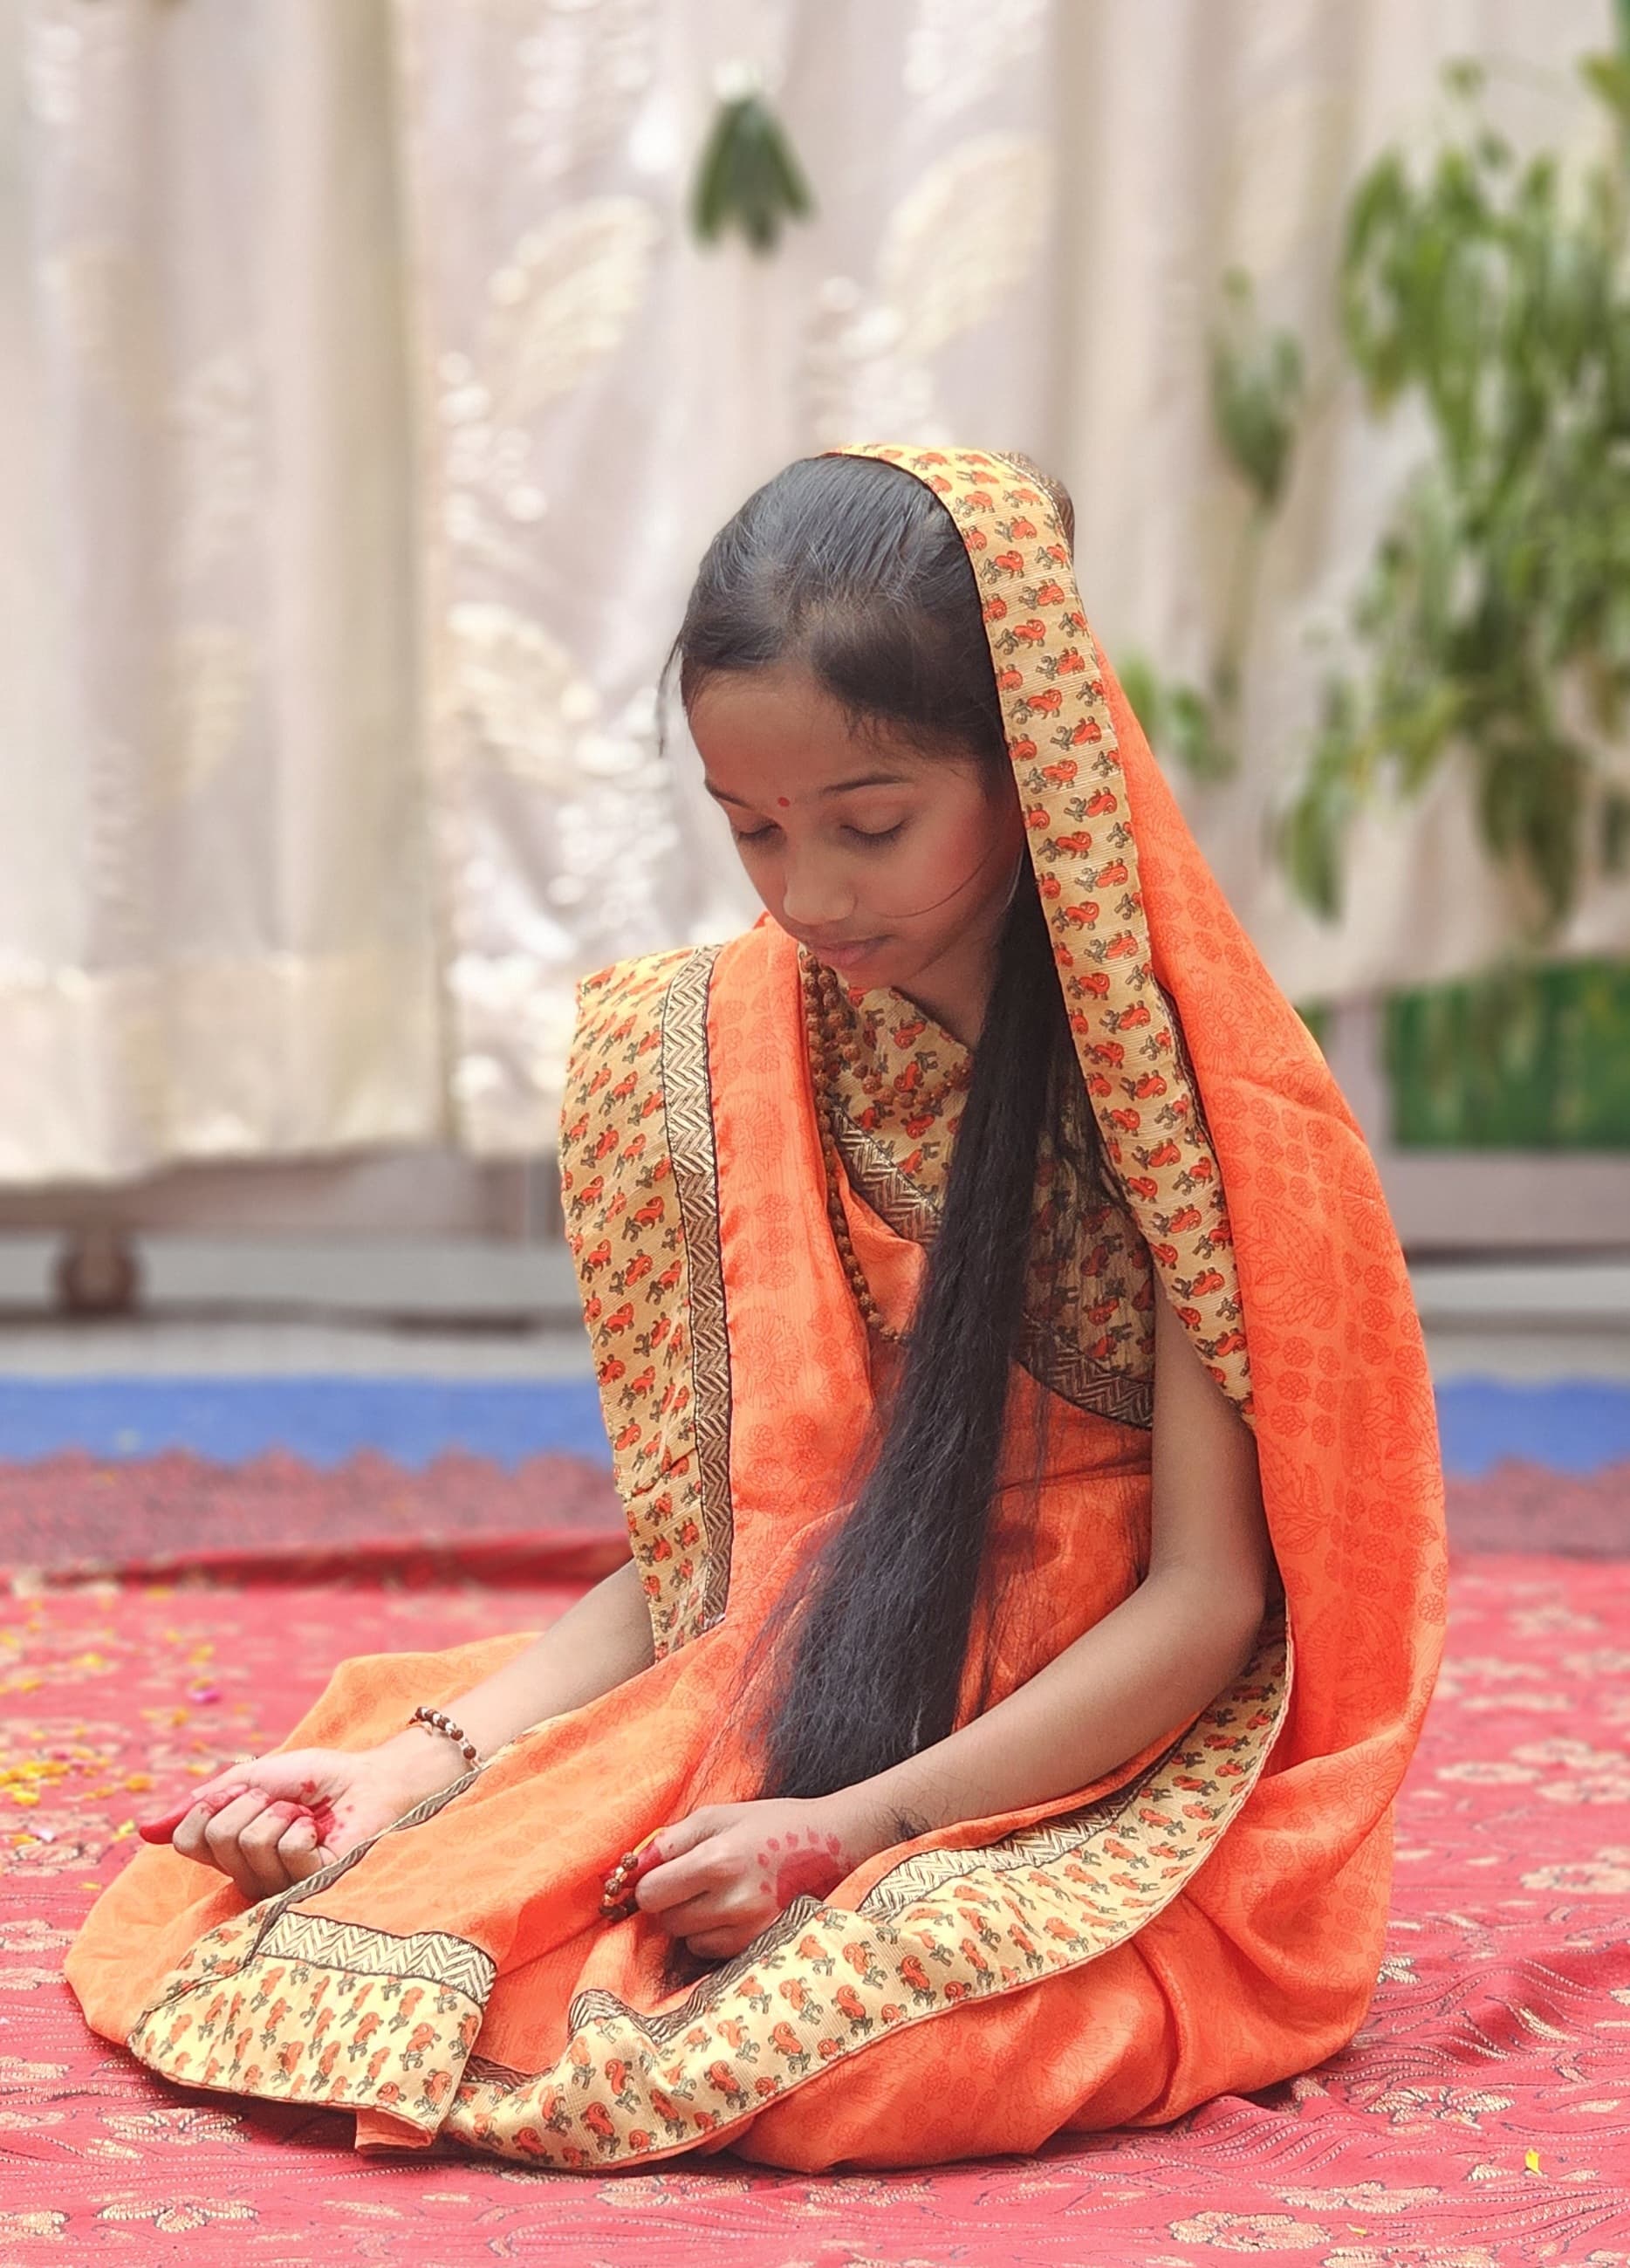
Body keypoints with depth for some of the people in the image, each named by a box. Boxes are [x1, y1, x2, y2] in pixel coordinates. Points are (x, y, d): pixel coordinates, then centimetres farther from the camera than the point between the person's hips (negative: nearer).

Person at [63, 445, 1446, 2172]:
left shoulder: (1179, 1087, -11)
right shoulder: (697, 1065, 2)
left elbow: (1207, 1594, -12)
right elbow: (692, 1559, 4)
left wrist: (850, 1829, -20)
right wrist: (422, 1763, -11)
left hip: (1100, 1798, -3)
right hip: (762, 1743, 3)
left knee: (845, 2021, -35)